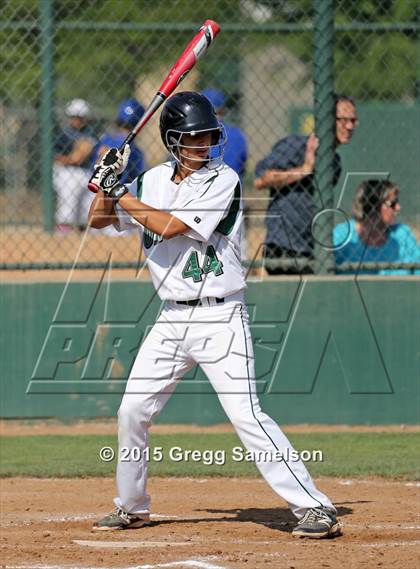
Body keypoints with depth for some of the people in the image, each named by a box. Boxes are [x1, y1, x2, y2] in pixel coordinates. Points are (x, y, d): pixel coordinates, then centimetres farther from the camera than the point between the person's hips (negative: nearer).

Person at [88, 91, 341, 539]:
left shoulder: (223, 181, -11)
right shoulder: (153, 181, 9)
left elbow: (169, 226, -20)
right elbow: (98, 220, 15)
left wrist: (120, 192, -12)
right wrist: (107, 182, -3)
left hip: (220, 319, -6)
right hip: (172, 319, 6)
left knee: (245, 415, -17)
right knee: (132, 411, 8)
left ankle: (314, 507, -16)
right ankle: (131, 507, 28)